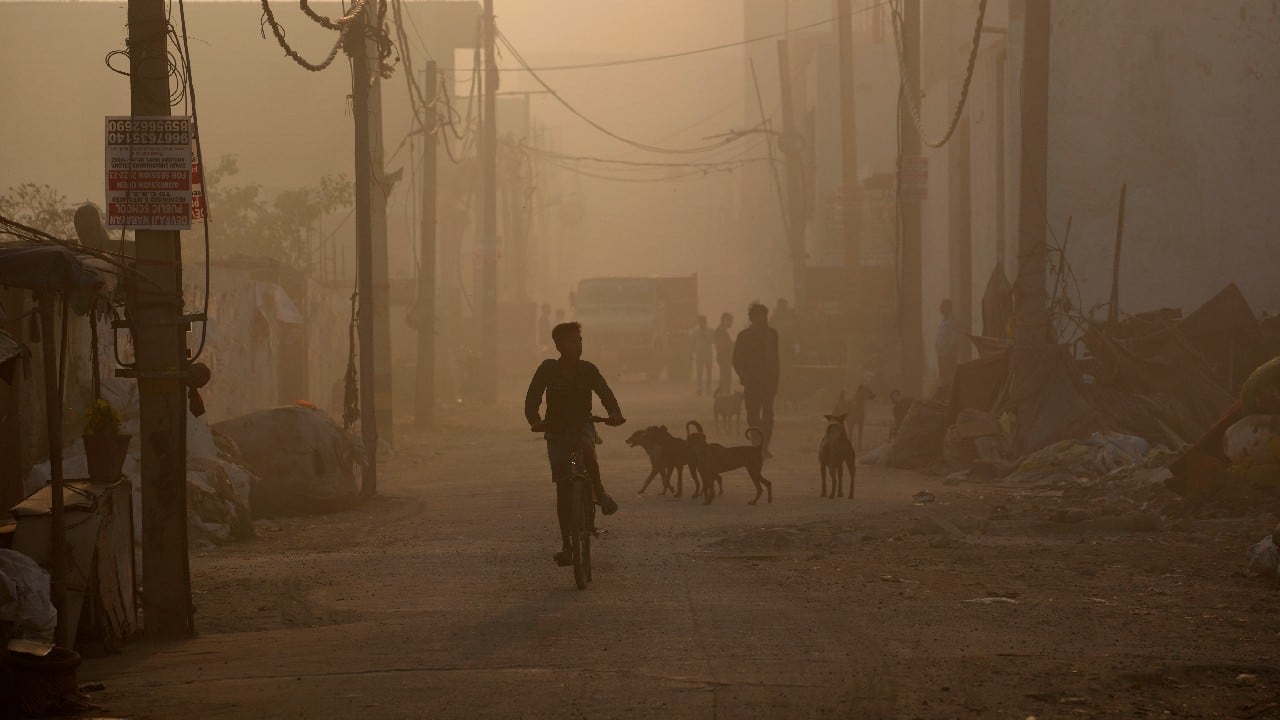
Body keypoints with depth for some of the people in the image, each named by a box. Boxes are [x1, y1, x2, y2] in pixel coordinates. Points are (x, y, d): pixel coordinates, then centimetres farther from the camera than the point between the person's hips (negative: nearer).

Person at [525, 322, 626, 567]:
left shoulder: (587, 370, -3)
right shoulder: (548, 369, -7)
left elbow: (605, 393, -12)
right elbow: (532, 398, -13)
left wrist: (615, 414, -32)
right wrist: (535, 420, -32)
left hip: (582, 426, 0)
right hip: (557, 430, 0)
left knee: (587, 451, -36)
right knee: (563, 487, -6)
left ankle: (600, 493, -11)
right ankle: (566, 544, 2)